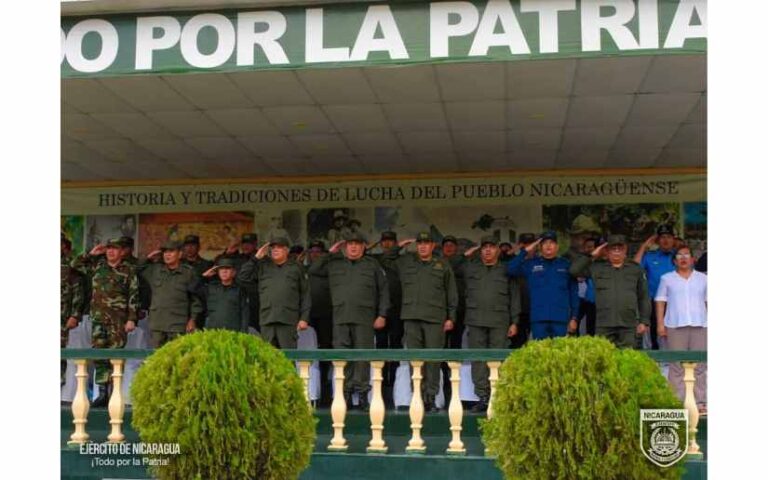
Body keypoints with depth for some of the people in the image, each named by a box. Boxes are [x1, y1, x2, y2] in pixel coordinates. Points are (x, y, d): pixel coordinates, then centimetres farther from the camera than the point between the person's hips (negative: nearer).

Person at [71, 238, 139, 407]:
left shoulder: (129, 270, 3)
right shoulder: (97, 266, 14)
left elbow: (133, 297, -1)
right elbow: (75, 265, 19)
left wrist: (132, 319, -9)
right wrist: (91, 254, 9)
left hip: (118, 319, -3)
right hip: (98, 317, 3)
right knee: (98, 354, 0)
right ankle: (102, 393, 6)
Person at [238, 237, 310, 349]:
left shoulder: (296, 268, 12)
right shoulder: (263, 267, 18)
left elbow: (305, 295, 9)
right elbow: (243, 277, 9)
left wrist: (304, 318, 1)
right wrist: (256, 258, 6)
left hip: (288, 320, -2)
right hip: (267, 320, 2)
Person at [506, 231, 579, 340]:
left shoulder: (566, 265, 11)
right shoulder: (531, 264, 9)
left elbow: (573, 292, 11)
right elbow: (510, 270, -4)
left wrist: (574, 317, 5)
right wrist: (525, 252, -4)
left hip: (560, 319, 0)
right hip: (538, 319, 0)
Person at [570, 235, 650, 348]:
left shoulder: (636, 269, 12)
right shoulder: (597, 268, 11)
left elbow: (643, 297, 13)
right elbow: (574, 270, 3)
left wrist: (644, 321, 6)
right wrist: (592, 256, 2)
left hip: (628, 326, 0)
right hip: (603, 326, 0)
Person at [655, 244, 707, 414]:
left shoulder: (703, 279, 15)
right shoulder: (667, 279, 11)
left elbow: (708, 301, 15)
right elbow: (660, 301, 7)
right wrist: (660, 324, -2)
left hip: (700, 325, 1)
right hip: (675, 326, -1)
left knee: (701, 365, 0)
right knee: (676, 365, -2)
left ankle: (701, 402, 4)